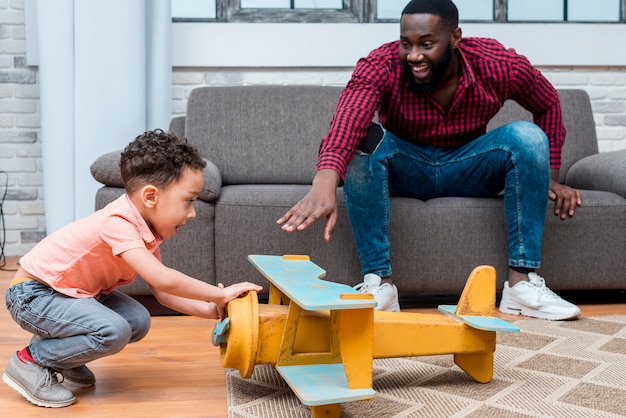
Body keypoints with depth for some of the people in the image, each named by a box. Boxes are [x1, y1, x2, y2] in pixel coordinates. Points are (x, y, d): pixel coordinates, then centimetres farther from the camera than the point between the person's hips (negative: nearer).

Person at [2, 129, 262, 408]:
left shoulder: (147, 230, -1)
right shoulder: (117, 223, -30)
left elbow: (161, 292, 0)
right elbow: (162, 279, -38)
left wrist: (208, 310, -13)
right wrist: (221, 294, -29)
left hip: (71, 291, 9)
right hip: (31, 294, -9)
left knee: (138, 322, -3)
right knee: (113, 331, -25)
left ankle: (58, 352, 15)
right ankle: (30, 361, -6)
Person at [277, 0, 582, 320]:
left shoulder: (498, 65, -17)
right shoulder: (380, 67, -24)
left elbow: (548, 104, 2)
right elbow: (347, 118, -44)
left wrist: (551, 177, -1)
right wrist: (325, 182, -62)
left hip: (467, 171, 2)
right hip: (403, 170, -1)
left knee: (528, 136, -24)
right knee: (364, 138, -32)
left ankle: (522, 282, -23)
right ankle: (378, 283, -31)